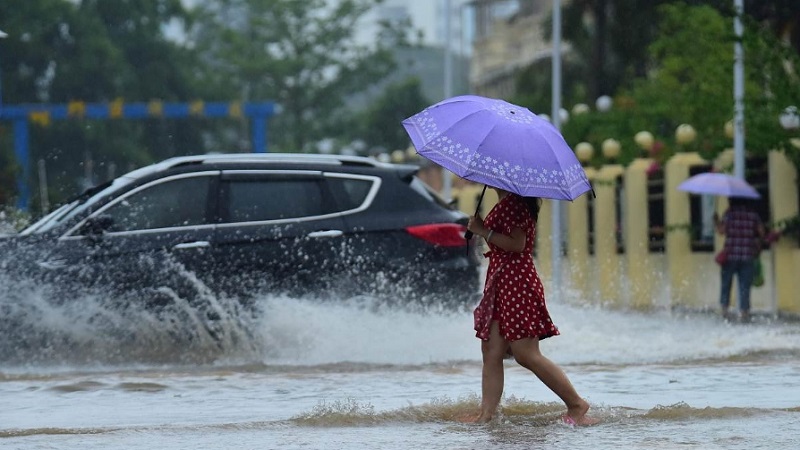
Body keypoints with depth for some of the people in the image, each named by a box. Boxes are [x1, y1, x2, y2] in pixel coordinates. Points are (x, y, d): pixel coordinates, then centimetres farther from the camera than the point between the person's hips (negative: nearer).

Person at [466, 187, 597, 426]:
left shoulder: (512, 204, -13)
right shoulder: (505, 204, 17)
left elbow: (517, 244, -21)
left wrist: (484, 231, -16)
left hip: (516, 283, -11)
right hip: (501, 284, 11)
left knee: (527, 355, -11)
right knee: (491, 354, 3)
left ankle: (576, 405, -3)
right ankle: (486, 416, 1)